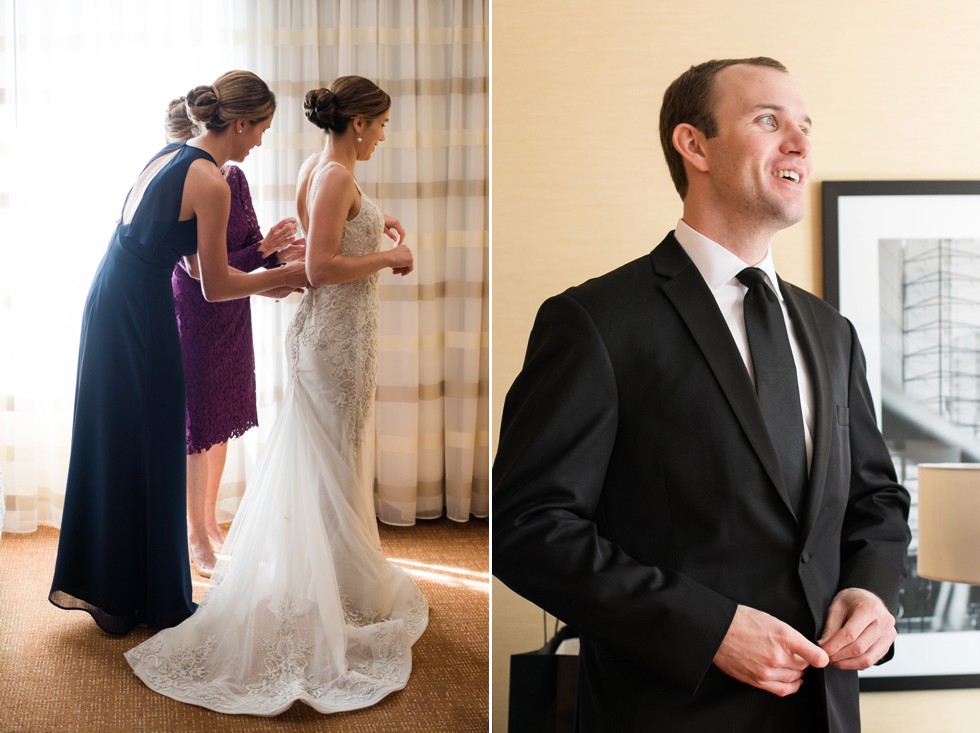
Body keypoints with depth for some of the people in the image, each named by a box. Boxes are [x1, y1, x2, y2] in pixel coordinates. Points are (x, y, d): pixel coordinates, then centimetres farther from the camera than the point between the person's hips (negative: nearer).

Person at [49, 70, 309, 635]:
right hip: (141, 317, -9)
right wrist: (284, 276, 2)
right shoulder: (211, 183, -16)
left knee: (110, 445, 17)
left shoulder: (171, 155, 12)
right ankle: (155, 601, 18)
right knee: (150, 454, 3)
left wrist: (266, 281, 17)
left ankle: (97, 585, 31)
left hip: (109, 304, 9)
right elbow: (215, 287, -11)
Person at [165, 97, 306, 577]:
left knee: (221, 417, 15)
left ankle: (210, 522, 31)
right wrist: (264, 251, -25)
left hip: (232, 314, 7)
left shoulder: (234, 178, -1)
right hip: (193, 316, -6)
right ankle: (195, 536, 18)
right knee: (197, 421, 3)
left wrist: (280, 254, -18)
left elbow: (253, 242, 3)